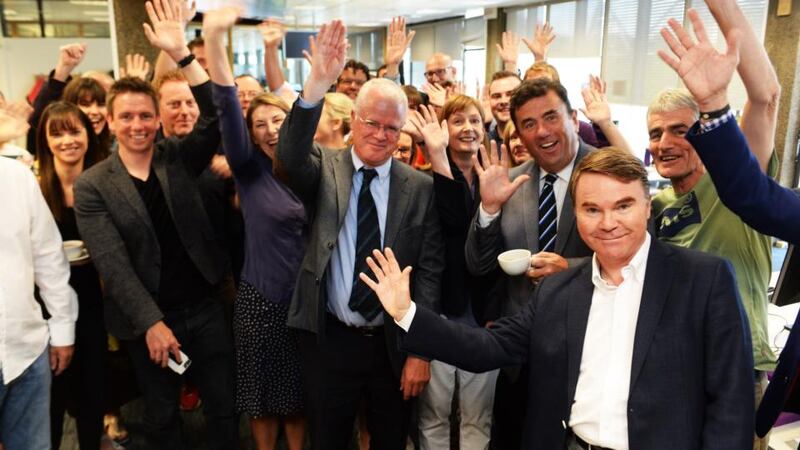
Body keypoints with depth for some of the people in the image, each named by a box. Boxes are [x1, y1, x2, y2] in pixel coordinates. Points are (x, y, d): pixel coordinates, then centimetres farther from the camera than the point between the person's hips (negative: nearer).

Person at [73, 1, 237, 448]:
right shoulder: (92, 186, -6)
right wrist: (152, 322, -17)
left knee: (225, 408, 12)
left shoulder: (180, 158, -1)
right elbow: (113, 265, -12)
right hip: (146, 319, -1)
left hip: (205, 308, 1)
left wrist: (181, 52, -25)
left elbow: (217, 117, -17)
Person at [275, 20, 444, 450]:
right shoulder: (324, 169, -3)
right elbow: (290, 154, -26)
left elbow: (429, 271, -3)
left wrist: (420, 350, -6)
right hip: (329, 340, 0)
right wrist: (316, 86, -40)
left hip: (394, 344, 1)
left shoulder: (421, 187, -3)